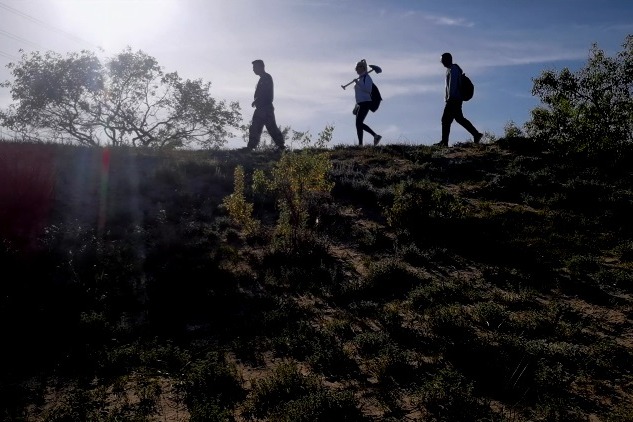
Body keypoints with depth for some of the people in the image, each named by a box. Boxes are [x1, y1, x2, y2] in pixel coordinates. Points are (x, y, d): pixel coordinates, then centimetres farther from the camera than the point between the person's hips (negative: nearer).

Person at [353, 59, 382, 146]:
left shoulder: (367, 77, -9)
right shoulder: (359, 78, 18)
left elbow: (368, 90, -23)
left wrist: (358, 83, -24)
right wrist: (356, 106, 26)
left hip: (365, 103, -10)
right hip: (360, 103, 10)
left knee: (358, 123, -13)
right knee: (359, 123, 10)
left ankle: (360, 144, -10)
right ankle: (376, 136, 19)